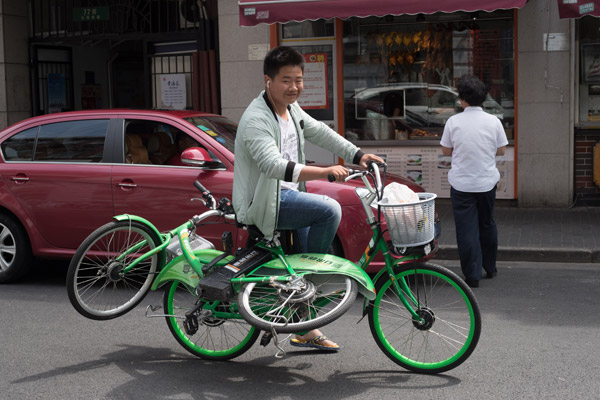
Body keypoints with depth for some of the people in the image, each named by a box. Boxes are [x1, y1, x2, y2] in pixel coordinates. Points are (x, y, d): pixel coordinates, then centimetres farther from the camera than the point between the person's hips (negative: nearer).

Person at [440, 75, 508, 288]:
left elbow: (446, 151, -1)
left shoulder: (453, 121, -9)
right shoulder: (493, 121, -4)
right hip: (487, 182, 2)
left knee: (466, 229, 2)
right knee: (487, 224, 19)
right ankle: (490, 267, 31)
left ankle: (472, 275, 2)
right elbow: (501, 150, 4)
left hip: (461, 184, -2)